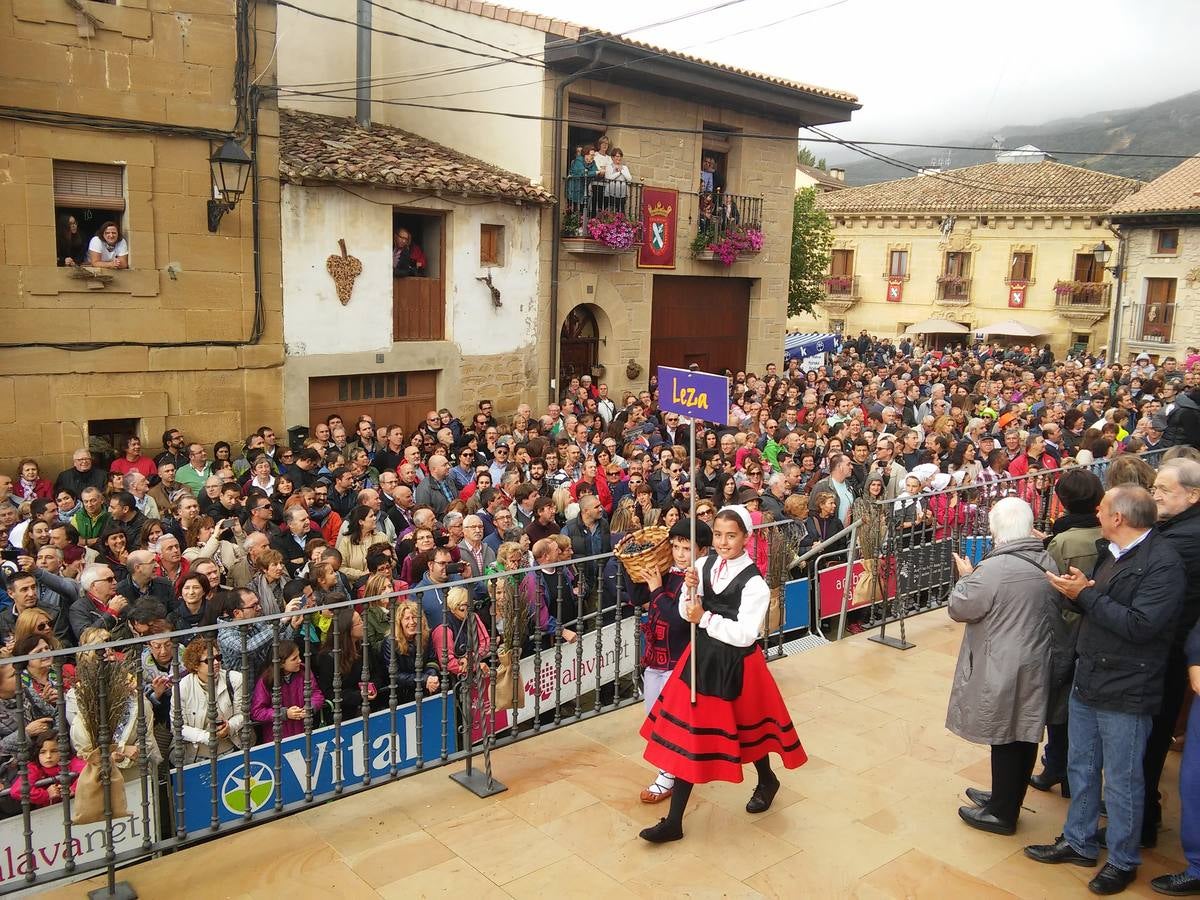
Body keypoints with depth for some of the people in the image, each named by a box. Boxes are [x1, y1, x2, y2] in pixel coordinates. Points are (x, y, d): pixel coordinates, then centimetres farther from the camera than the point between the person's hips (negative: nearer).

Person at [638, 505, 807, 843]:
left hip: (735, 665, -5)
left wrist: (705, 618, -22)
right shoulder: (705, 565, -3)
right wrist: (690, 589, -16)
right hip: (701, 657, 5)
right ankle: (674, 821, 15)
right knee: (688, 732, 6)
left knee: (746, 725, 18)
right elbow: (687, 613, 3)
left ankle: (767, 780, 53)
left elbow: (745, 634, -23)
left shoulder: (754, 583, -19)